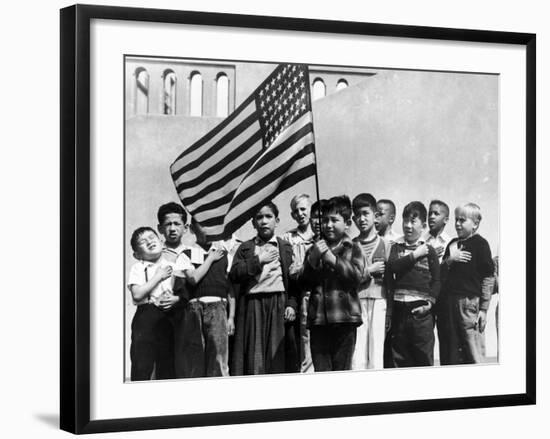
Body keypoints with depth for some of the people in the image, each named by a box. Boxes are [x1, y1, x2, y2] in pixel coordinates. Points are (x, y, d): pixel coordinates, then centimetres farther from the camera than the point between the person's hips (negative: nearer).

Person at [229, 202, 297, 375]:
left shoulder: (286, 248, 14)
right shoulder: (245, 248, 14)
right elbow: (234, 275, 0)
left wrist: (291, 304, -5)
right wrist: (258, 260, -5)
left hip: (278, 305, 0)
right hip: (252, 306, 0)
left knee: (277, 355, -5)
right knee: (254, 355, -5)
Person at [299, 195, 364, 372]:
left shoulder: (352, 249, 8)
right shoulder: (314, 249, 15)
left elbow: (356, 276, -8)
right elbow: (305, 283, 8)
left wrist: (332, 259, -13)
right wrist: (312, 260, -8)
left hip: (345, 318, -2)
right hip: (318, 319, 2)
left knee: (342, 369, 1)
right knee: (320, 370, -2)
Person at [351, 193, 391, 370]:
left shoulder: (385, 246, 8)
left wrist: (390, 314, 1)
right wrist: (369, 271, -6)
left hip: (379, 302, 0)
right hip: (356, 303, 0)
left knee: (376, 357, -1)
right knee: (357, 358, -5)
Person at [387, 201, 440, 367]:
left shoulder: (429, 250, 5)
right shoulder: (396, 247, 12)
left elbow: (436, 280, 2)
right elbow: (392, 266, -8)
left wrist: (430, 303, -10)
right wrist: (415, 255, -8)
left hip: (421, 309, -2)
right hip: (399, 308, 2)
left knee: (424, 357, -1)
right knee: (399, 358, 6)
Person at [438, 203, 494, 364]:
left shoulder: (480, 244, -3)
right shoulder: (453, 244, 16)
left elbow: (489, 278, -5)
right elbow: (440, 272, 18)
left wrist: (483, 308, -8)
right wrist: (449, 260, -3)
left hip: (469, 301, -6)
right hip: (449, 301, 6)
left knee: (472, 354, -7)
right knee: (449, 353, 8)